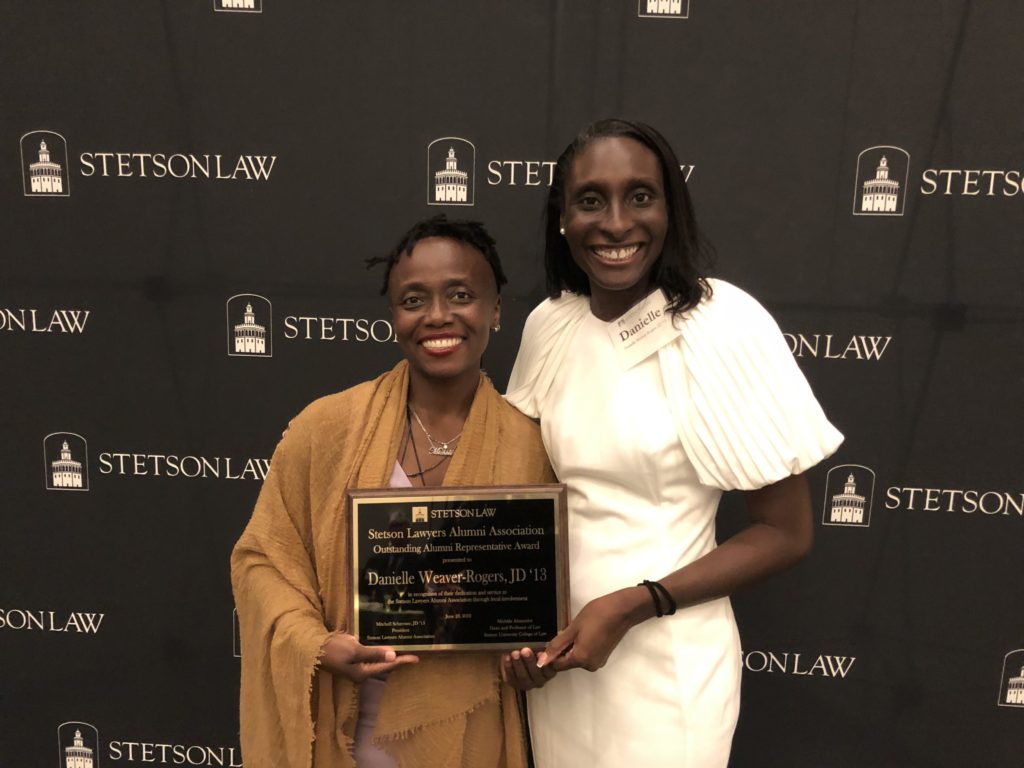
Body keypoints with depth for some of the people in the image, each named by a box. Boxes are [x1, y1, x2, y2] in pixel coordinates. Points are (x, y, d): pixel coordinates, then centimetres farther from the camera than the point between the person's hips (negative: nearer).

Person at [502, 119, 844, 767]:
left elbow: (786, 533, -13)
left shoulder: (723, 325, -18)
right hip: (558, 642, 5)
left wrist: (633, 606, -19)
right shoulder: (548, 324, -3)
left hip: (666, 661, -4)